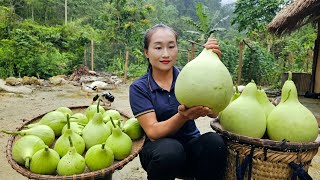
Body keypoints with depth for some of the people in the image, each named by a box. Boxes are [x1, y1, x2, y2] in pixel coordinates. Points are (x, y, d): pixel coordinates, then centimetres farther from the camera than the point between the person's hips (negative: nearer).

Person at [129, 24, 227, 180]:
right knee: (169, 149, -34)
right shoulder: (139, 88, -6)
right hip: (158, 148, -1)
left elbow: (213, 112, -17)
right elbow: (153, 132, -16)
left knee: (214, 141, -29)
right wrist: (182, 116, -34)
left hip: (191, 143, 2)